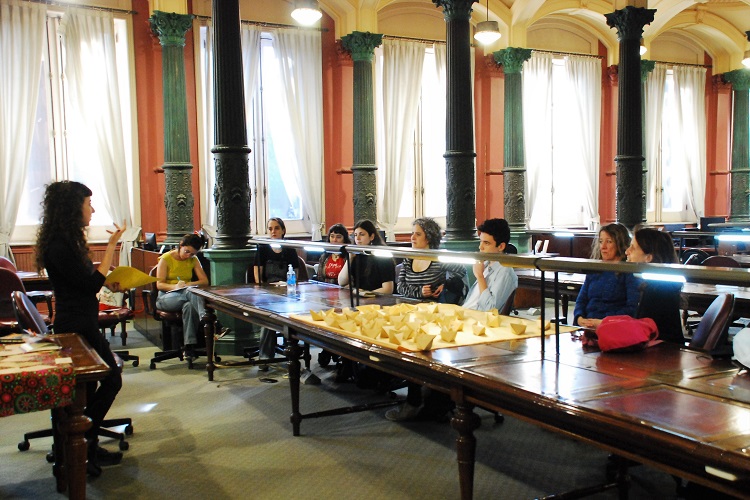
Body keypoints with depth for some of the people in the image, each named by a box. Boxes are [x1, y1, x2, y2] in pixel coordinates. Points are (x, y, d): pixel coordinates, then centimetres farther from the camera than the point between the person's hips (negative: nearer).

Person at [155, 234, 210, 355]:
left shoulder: (193, 260, 12)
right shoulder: (166, 258, 2)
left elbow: (205, 281, 4)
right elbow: (159, 285, -5)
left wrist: (189, 284, -15)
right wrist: (175, 286, -26)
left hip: (188, 293, 2)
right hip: (166, 297, -2)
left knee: (189, 306, -40)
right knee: (192, 294, -38)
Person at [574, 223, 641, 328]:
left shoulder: (629, 272, 0)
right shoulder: (594, 270, 19)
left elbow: (633, 308, -8)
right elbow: (581, 300, 17)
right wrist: (579, 318, -5)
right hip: (587, 326, 5)